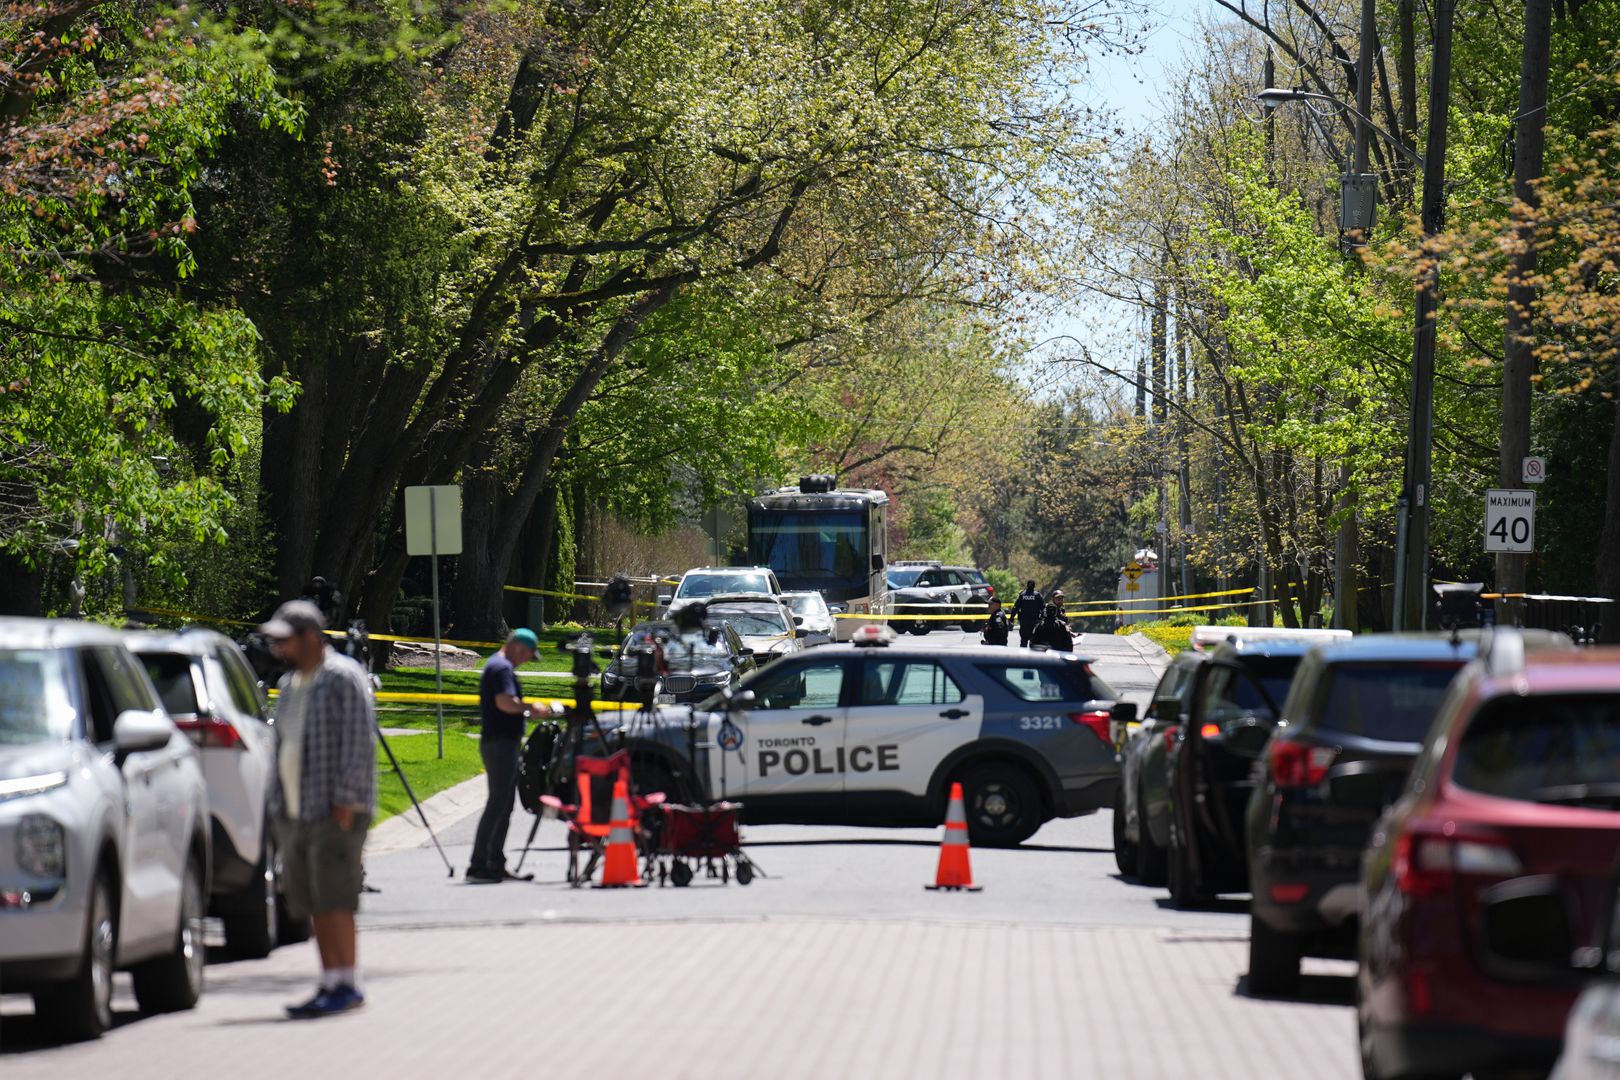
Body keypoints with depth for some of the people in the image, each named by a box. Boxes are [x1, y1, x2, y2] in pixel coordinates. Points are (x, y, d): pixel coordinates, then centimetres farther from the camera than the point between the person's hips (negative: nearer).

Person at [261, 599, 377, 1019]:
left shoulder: (344, 678, -8)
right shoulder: (290, 684, 19)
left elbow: (359, 742, -13)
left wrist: (346, 799, -18)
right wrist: (278, 803, 17)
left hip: (333, 812, -9)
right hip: (295, 812, 9)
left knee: (333, 901, -12)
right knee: (313, 905, 7)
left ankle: (346, 984, -11)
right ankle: (330, 984, 9)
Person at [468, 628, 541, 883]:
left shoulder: (495, 666, 20)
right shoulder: (502, 668, -14)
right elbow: (505, 702, -26)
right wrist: (531, 708, -14)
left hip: (504, 742, 11)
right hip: (500, 744, -11)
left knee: (504, 805, 12)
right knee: (498, 804, -11)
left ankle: (496, 866, 13)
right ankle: (478, 865, -13)